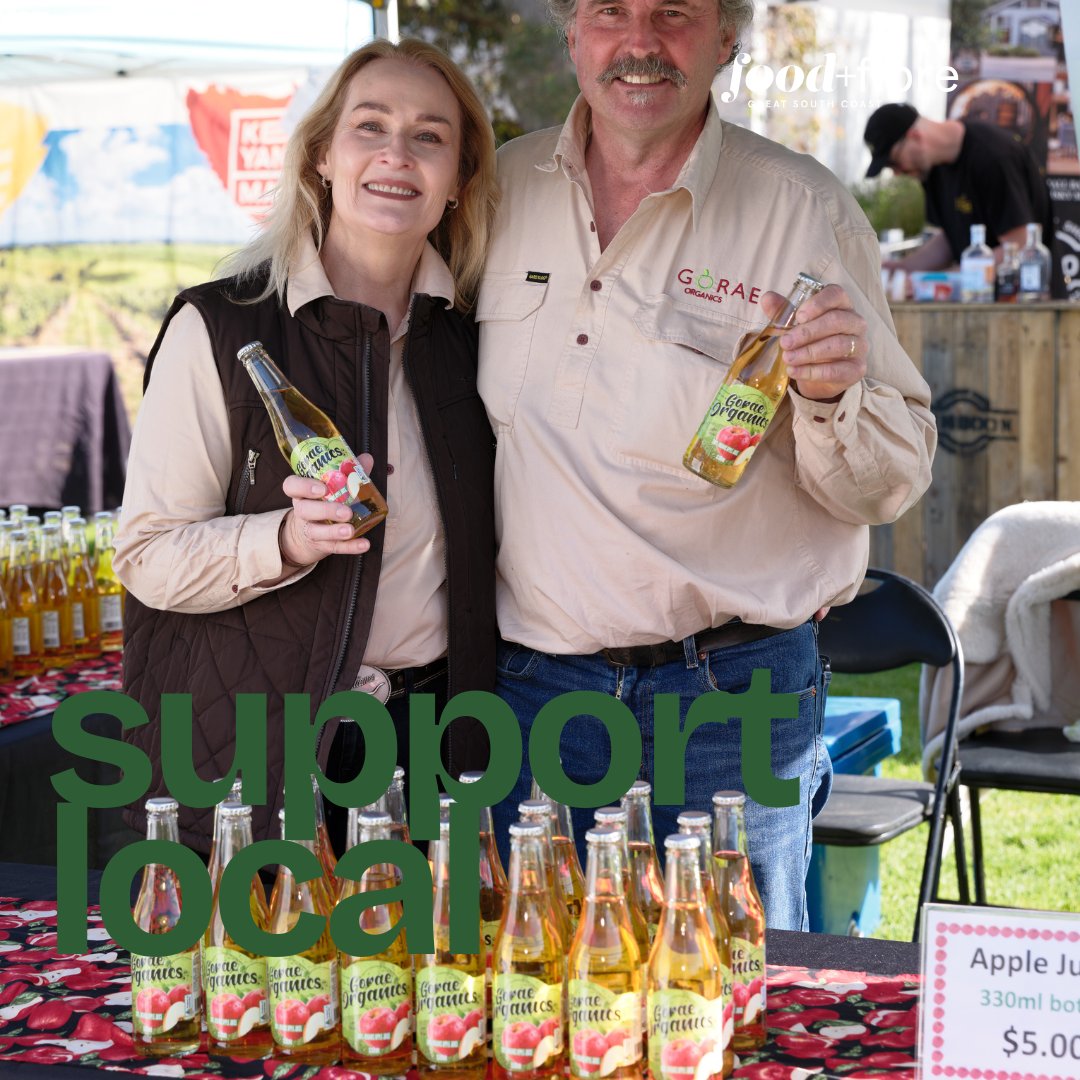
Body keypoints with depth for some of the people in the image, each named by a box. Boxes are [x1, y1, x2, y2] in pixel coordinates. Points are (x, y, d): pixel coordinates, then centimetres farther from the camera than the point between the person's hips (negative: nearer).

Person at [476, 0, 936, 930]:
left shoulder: (806, 210, -4)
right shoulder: (501, 188, 6)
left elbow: (888, 486, -3)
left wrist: (835, 397, -23)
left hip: (733, 699, -3)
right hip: (527, 691, 3)